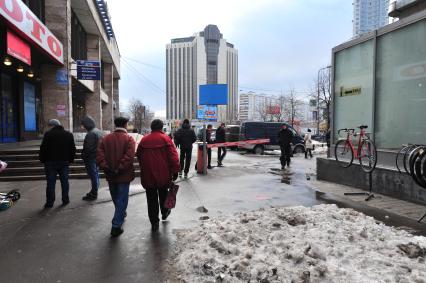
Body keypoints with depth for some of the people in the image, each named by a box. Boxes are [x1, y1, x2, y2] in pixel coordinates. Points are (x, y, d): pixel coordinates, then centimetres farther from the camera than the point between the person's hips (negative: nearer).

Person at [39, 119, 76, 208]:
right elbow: (73, 149, 10)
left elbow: (43, 149, -8)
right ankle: (65, 200, 14)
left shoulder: (48, 134, -7)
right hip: (65, 162, 4)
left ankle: (49, 202, 6)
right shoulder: (69, 135, 7)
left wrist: (42, 160, 2)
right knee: (64, 181, 10)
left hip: (51, 162, -3)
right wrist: (71, 160, 16)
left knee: (51, 182, 2)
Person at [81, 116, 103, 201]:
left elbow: (88, 148, -23)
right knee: (96, 174, 18)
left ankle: (93, 194, 6)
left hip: (91, 157, -10)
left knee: (93, 176, -2)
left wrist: (83, 156, -10)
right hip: (97, 157, 10)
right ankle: (94, 192, 30)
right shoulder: (99, 131, 10)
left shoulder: (91, 134, -21)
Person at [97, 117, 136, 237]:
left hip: (110, 175, 5)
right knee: (122, 199, 3)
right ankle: (116, 226, 2)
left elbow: (100, 154, -6)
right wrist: (119, 169, -19)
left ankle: (121, 213, 46)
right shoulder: (129, 139, -10)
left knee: (116, 198, 23)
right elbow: (129, 156, -24)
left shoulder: (106, 138, 4)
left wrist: (105, 167, -10)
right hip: (124, 175, -5)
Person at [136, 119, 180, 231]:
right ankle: (164, 212, 39)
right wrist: (175, 171, -7)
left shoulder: (144, 140, 6)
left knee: (151, 198, 8)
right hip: (163, 174, -2)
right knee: (163, 194, 22)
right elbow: (173, 156, -13)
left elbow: (139, 156, 16)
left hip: (148, 175, 2)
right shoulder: (165, 138, -7)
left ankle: (154, 222, 12)